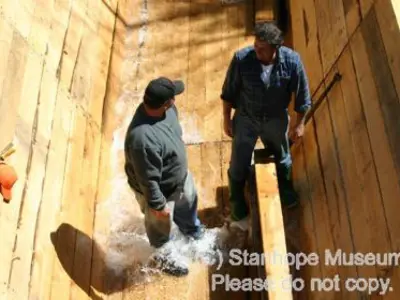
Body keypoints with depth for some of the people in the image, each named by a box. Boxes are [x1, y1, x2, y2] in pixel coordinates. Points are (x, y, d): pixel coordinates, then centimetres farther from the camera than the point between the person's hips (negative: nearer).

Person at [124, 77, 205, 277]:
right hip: (160, 190, -7)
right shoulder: (143, 138, -46)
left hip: (180, 176, 8)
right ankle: (162, 255, 56)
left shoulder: (165, 109, -20)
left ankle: (193, 232, 68)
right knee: (161, 225, 24)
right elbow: (148, 179, -33)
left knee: (188, 203, 35)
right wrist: (158, 205, -21)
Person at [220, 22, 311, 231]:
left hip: (276, 119, 1)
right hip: (246, 120, -1)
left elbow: (302, 94, -9)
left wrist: (300, 124, -2)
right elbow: (228, 92, -11)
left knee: (282, 159, 27)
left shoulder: (292, 61, -25)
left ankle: (285, 192, 60)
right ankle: (238, 211, 39)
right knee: (239, 166, 13)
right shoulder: (241, 58, -27)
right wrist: (227, 119, -4)